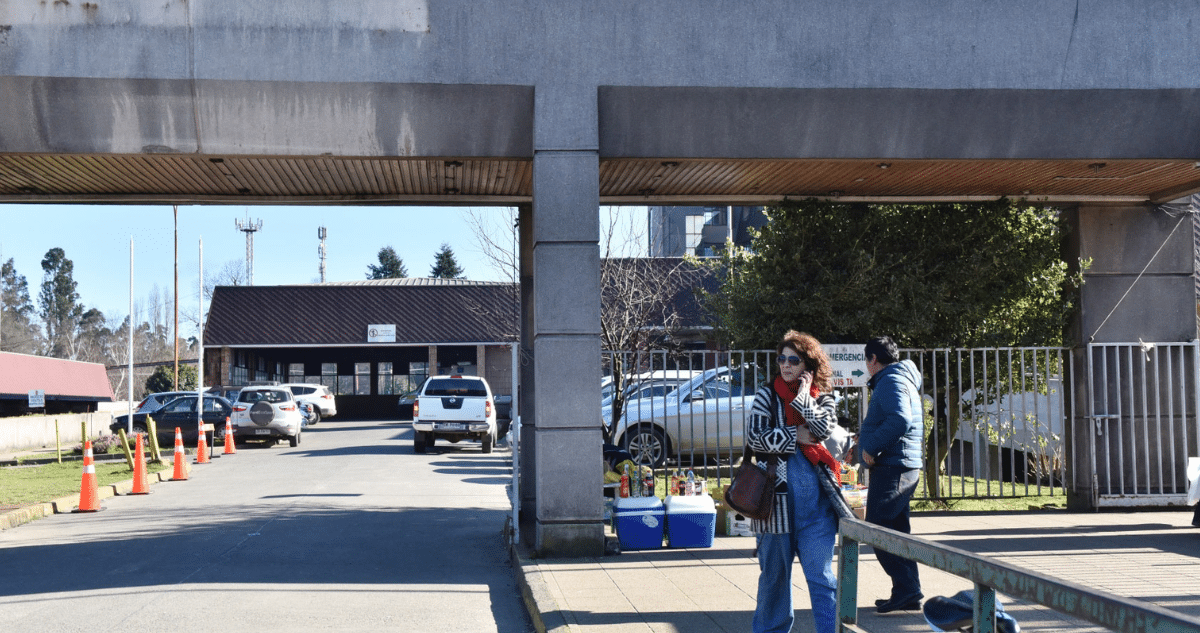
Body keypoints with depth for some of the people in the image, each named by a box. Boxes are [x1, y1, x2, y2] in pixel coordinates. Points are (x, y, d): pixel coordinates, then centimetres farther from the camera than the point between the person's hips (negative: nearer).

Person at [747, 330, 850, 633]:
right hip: (776, 495, 0)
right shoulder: (767, 395, 6)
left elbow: (825, 429, -10)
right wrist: (796, 437, -7)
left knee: (821, 572, -4)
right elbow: (755, 438, -5)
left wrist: (803, 398, -6)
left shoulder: (823, 398, 10)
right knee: (774, 571, 9)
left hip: (815, 497, 0)